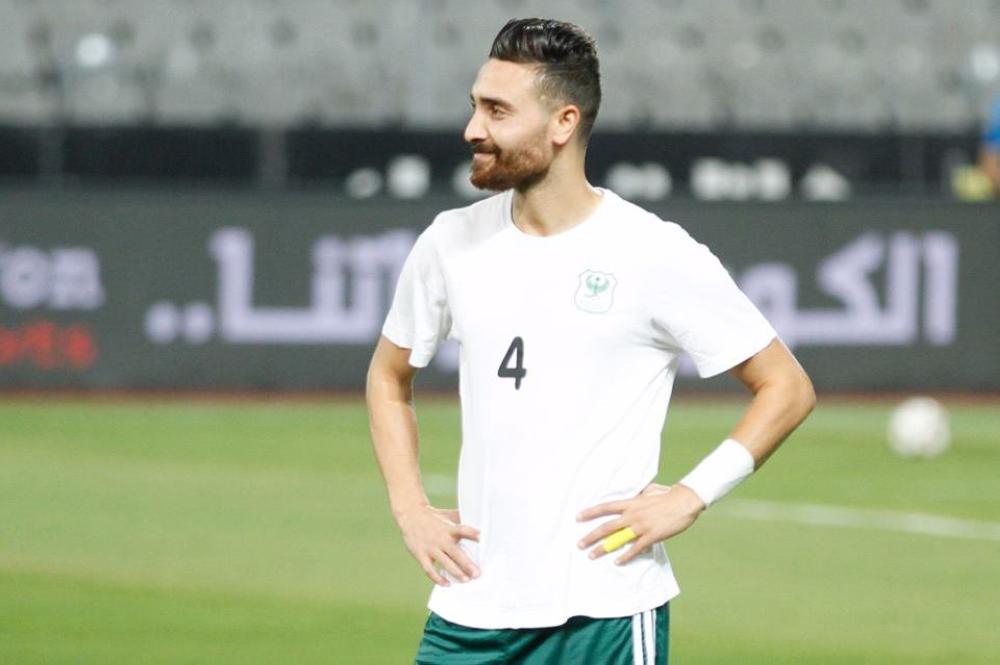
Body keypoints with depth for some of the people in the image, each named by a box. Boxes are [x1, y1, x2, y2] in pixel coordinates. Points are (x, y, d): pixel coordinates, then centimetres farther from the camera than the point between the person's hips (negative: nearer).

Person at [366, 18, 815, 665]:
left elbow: (787, 388, -1)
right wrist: (410, 509, 10)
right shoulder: (451, 242, 7)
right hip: (468, 610, 4)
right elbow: (389, 375, 23)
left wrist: (689, 498, -10)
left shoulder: (656, 253, -6)